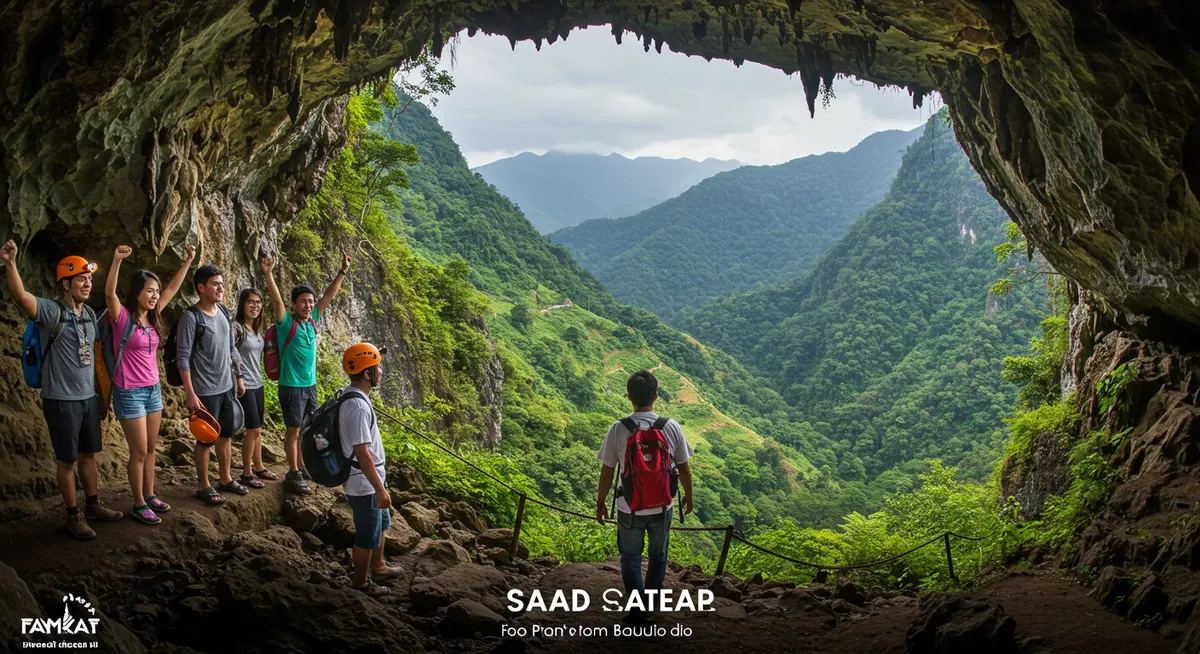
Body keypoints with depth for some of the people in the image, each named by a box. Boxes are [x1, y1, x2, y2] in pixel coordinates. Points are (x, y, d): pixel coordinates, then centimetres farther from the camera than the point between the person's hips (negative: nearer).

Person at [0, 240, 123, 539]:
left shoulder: (90, 314, 7)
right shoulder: (51, 311, -14)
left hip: (89, 397, 6)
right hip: (61, 400, -6)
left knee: (88, 454, 17)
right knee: (68, 460, 4)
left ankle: (93, 505, 31)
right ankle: (73, 515, 16)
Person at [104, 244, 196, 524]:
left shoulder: (151, 317, 5)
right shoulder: (122, 316, -13)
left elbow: (172, 289, 12)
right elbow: (109, 293, -31)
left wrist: (188, 261, 9)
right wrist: (117, 260, -43)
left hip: (153, 389, 7)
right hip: (130, 393, -7)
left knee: (150, 449, 14)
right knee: (139, 451, 0)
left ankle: (150, 495, 25)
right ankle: (139, 504, 11)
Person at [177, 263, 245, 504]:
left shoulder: (224, 312, 5)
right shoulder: (191, 317, -16)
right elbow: (183, 357, -17)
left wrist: (239, 377, 16)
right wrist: (190, 393, -20)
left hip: (227, 386, 7)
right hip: (205, 391, -7)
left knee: (226, 435, 16)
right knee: (206, 439, 4)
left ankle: (226, 478, 31)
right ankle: (203, 486, 18)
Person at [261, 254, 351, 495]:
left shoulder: (312, 321, 4)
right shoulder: (286, 322, -11)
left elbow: (329, 295, 6)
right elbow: (276, 300, -27)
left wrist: (343, 271, 3)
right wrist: (268, 274, -40)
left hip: (310, 385, 6)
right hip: (291, 386, -6)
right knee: (293, 430, 1)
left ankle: (302, 467, 28)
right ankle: (293, 474, 9)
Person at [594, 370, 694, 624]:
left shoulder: (619, 429, -18)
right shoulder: (671, 427, -14)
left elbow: (607, 472, -10)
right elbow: (684, 469, -4)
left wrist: (600, 501, 6)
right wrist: (688, 496, 14)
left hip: (629, 508, -1)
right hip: (662, 507, 2)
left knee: (631, 558, 17)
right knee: (658, 556, 24)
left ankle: (638, 611, 17)